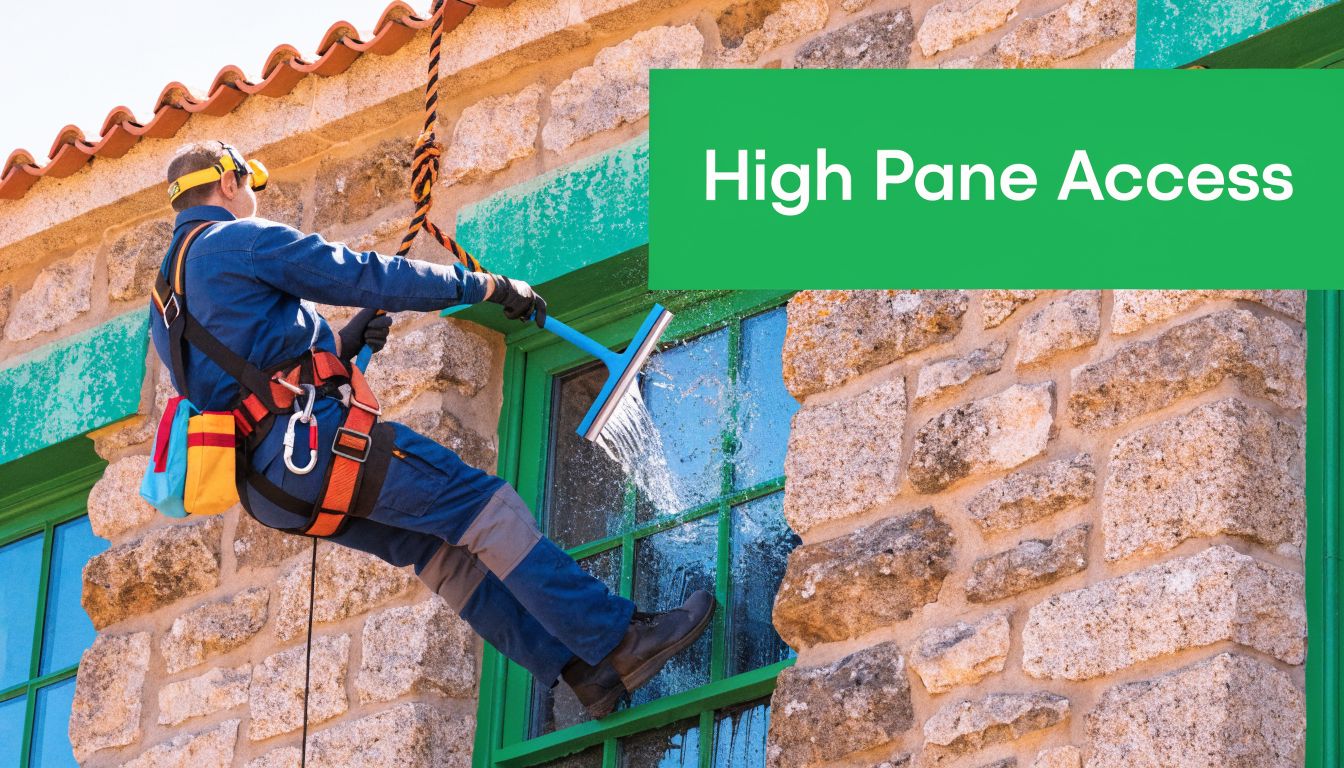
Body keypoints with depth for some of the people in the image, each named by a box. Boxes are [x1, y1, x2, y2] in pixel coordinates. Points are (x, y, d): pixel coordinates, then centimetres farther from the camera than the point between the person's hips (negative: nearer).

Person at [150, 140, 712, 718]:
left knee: (438, 549, 12)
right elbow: (363, 275, -5)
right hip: (310, 436, -9)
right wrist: (481, 285, 3)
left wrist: (338, 346, 18)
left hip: (267, 486, 9)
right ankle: (619, 641, -10)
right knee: (488, 508, -7)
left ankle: (578, 669, 7)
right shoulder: (240, 240, -4)